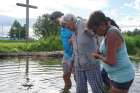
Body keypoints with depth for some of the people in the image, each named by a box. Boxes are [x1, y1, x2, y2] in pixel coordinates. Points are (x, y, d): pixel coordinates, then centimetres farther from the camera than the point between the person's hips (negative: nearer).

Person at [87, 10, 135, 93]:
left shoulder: (111, 35, -25)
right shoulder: (111, 32, 8)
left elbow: (111, 61, -25)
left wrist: (98, 56, -7)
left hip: (122, 77, -10)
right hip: (117, 75, 10)